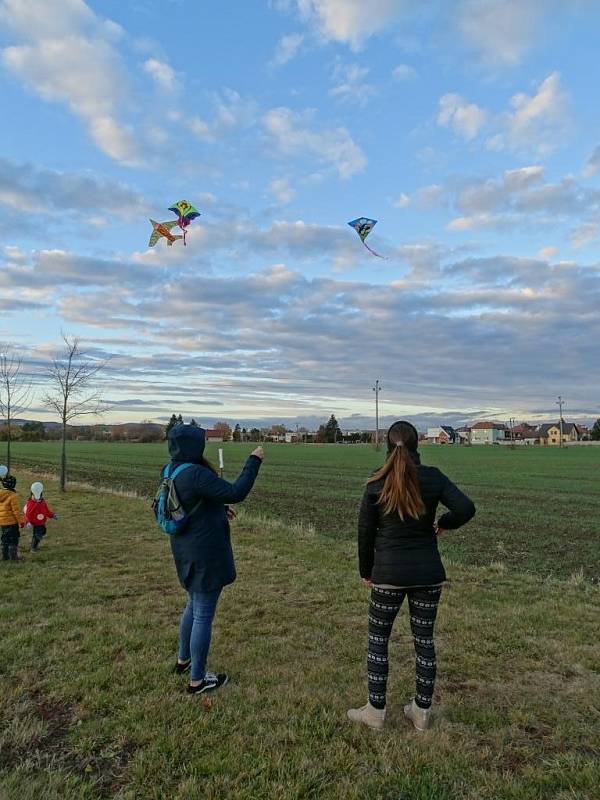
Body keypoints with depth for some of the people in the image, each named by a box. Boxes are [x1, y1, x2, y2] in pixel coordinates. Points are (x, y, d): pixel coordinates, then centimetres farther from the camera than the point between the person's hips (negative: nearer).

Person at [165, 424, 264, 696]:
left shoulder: (173, 472, 4)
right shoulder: (196, 474, -26)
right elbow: (235, 493, -29)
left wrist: (218, 509, 15)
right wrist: (254, 461, -21)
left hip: (186, 551, 10)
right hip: (206, 554, -10)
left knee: (193, 606, 27)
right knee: (203, 615, 4)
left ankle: (183, 660, 43)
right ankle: (197, 680, 17)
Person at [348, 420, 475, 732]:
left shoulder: (377, 482, -7)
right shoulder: (433, 477, -5)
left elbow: (365, 532, -2)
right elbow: (466, 508, -15)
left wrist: (366, 571, 10)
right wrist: (442, 524, 5)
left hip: (389, 573, -2)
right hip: (428, 573, 2)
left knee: (377, 639, 13)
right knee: (424, 640, 14)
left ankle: (375, 711, 22)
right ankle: (422, 712, 26)